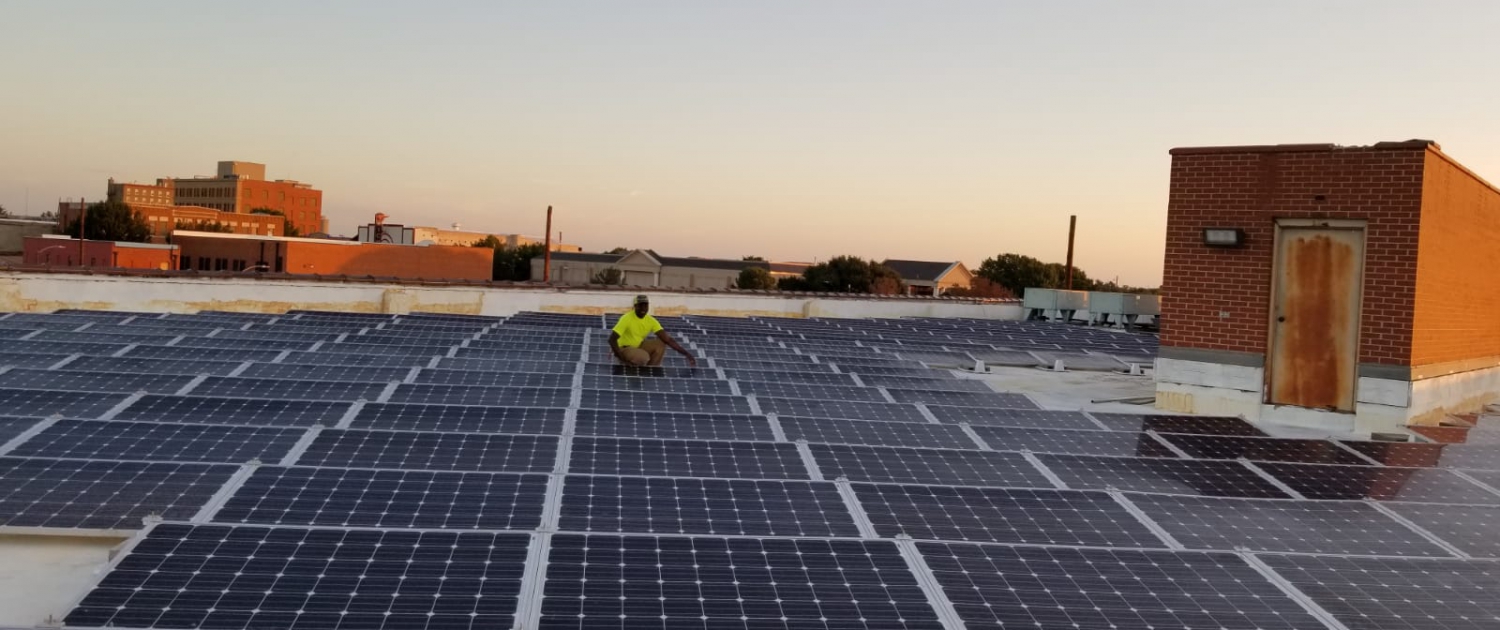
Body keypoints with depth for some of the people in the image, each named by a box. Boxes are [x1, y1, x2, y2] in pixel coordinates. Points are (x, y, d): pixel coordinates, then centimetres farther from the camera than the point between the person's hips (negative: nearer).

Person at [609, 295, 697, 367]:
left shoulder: (651, 321, -6)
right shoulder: (627, 318, -22)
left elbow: (667, 339, -10)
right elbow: (612, 339, -24)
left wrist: (686, 354, -17)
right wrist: (622, 358, -30)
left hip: (638, 347, 6)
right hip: (624, 348, -6)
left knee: (661, 344, -12)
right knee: (644, 357, -35)